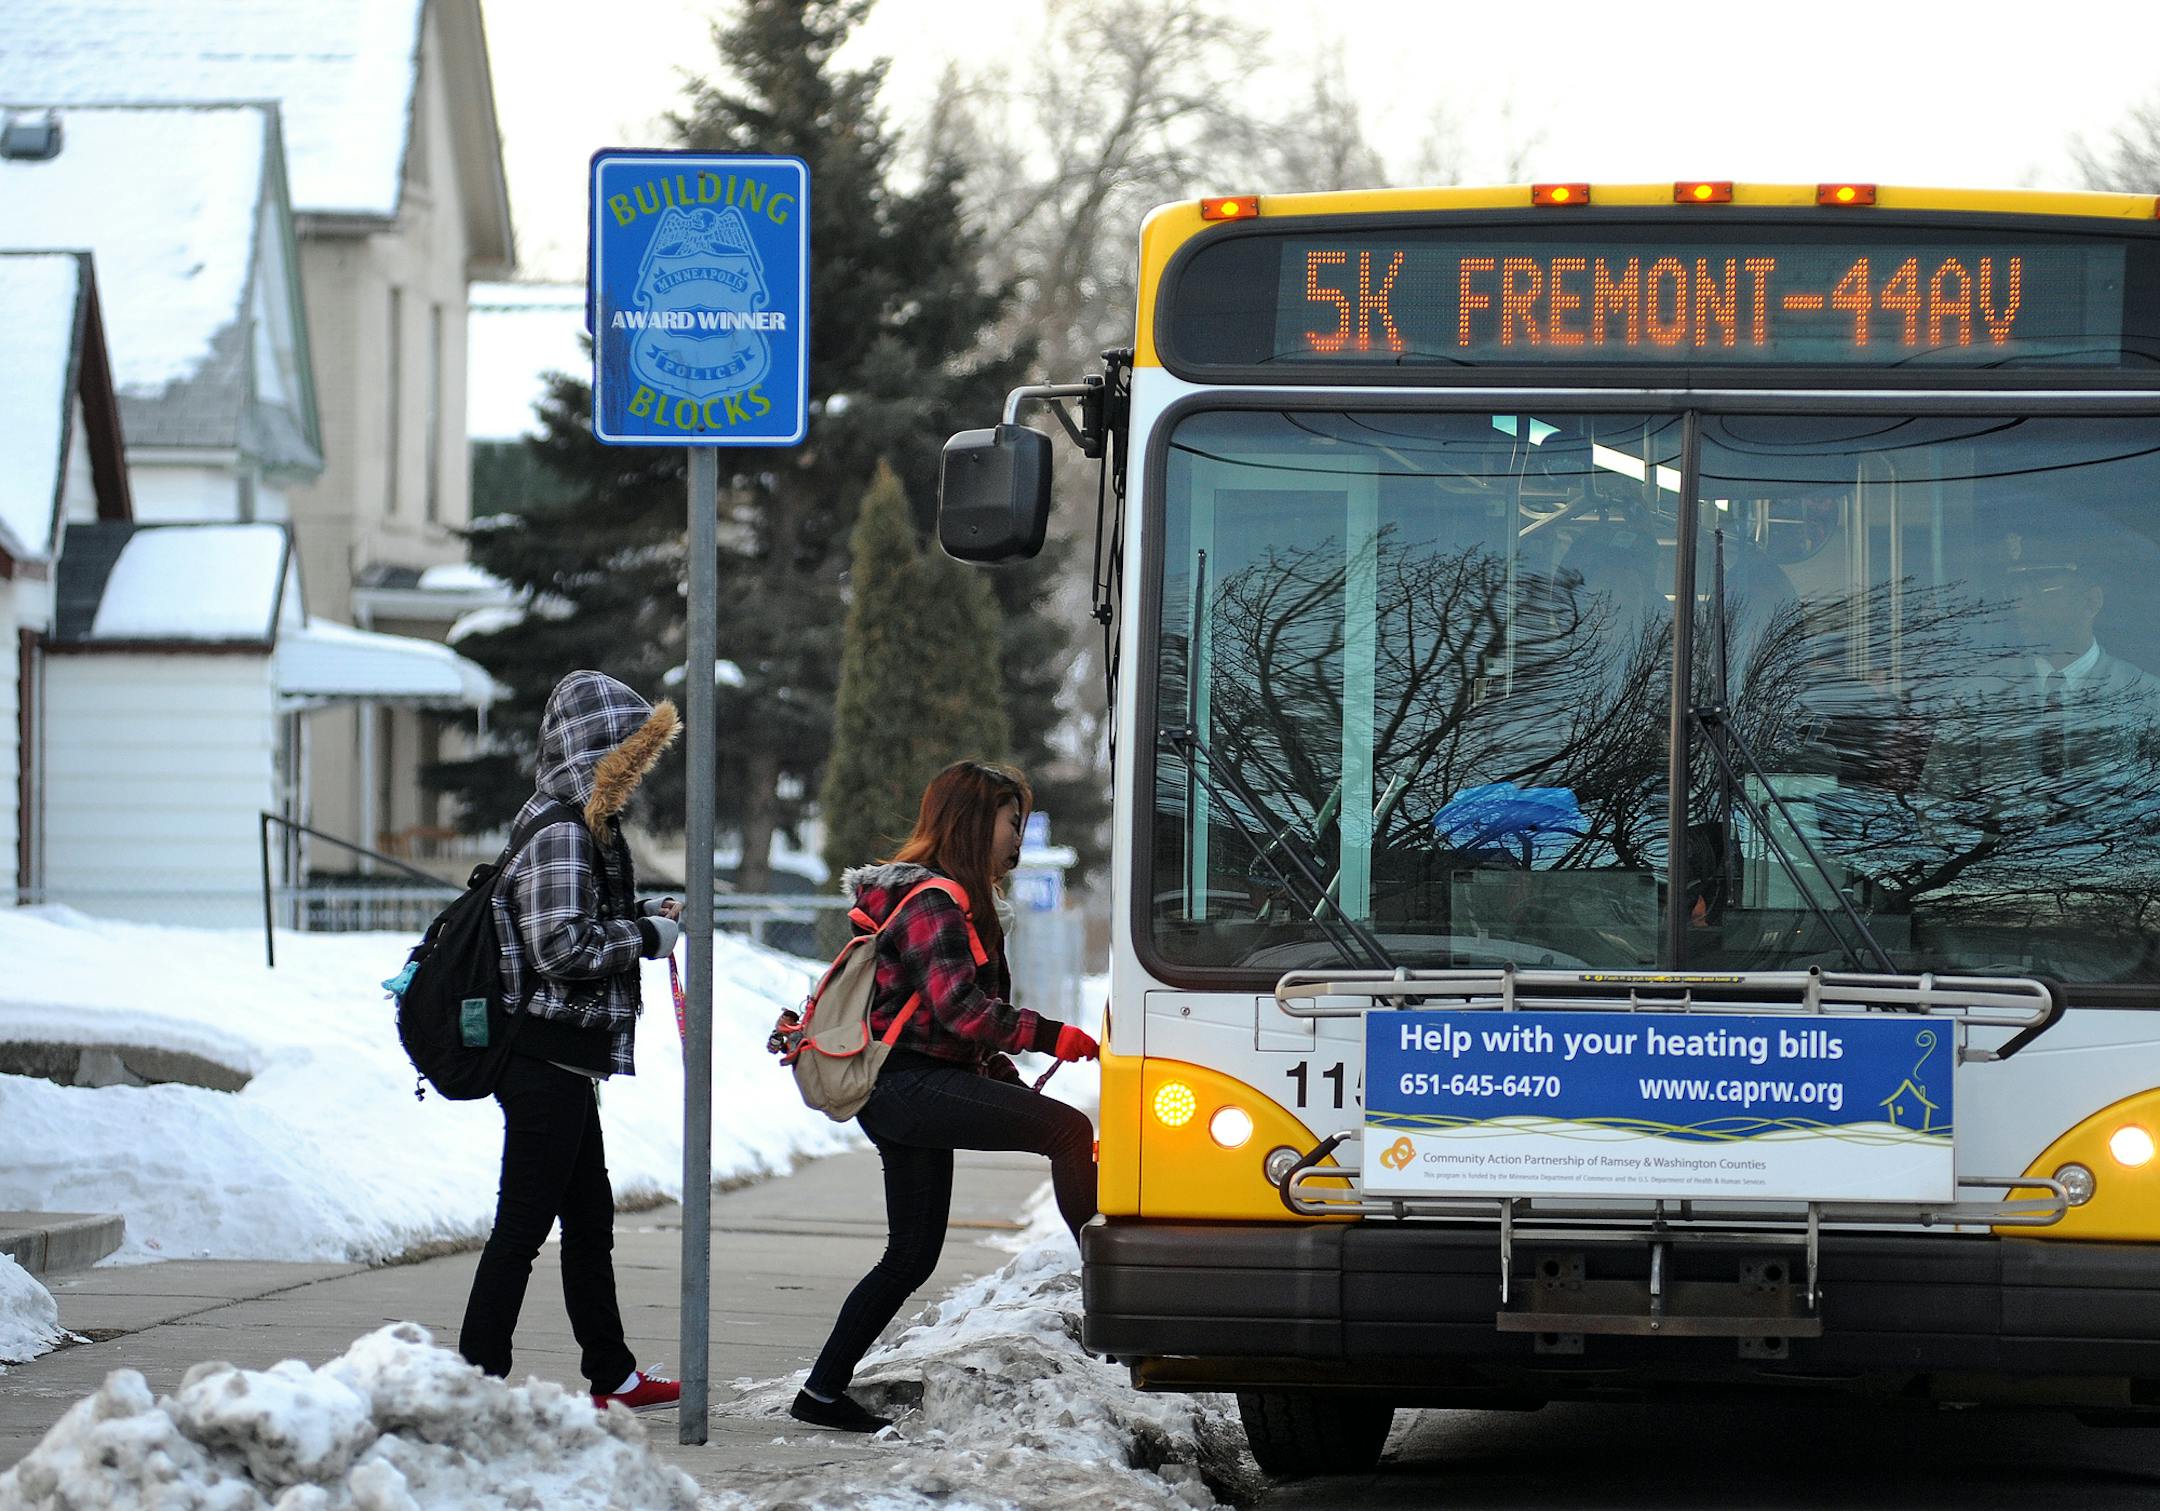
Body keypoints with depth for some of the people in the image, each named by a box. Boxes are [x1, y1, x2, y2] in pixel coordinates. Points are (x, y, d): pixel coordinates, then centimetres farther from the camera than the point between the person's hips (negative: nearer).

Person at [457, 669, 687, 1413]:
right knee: (523, 1222, -8)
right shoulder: (561, 834, -17)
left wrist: (644, 919, 8)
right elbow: (561, 948, -23)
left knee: (590, 1219, 18)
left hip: (558, 1055, 11)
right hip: (549, 1057, -11)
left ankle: (612, 1376, 27)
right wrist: (651, 934, -13)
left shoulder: (581, 827, 15)